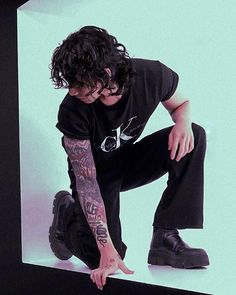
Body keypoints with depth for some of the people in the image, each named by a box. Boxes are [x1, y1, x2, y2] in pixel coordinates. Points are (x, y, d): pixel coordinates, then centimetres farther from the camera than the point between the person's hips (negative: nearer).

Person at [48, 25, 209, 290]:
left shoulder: (152, 76, -26)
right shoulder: (72, 110, -32)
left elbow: (180, 103, -2)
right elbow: (87, 182, -31)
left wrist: (183, 122, -28)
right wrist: (107, 250, -37)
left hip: (130, 160, 3)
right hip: (96, 171, -3)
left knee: (195, 136, -24)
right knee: (105, 262, -21)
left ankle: (165, 238, -19)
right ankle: (66, 212, 13)